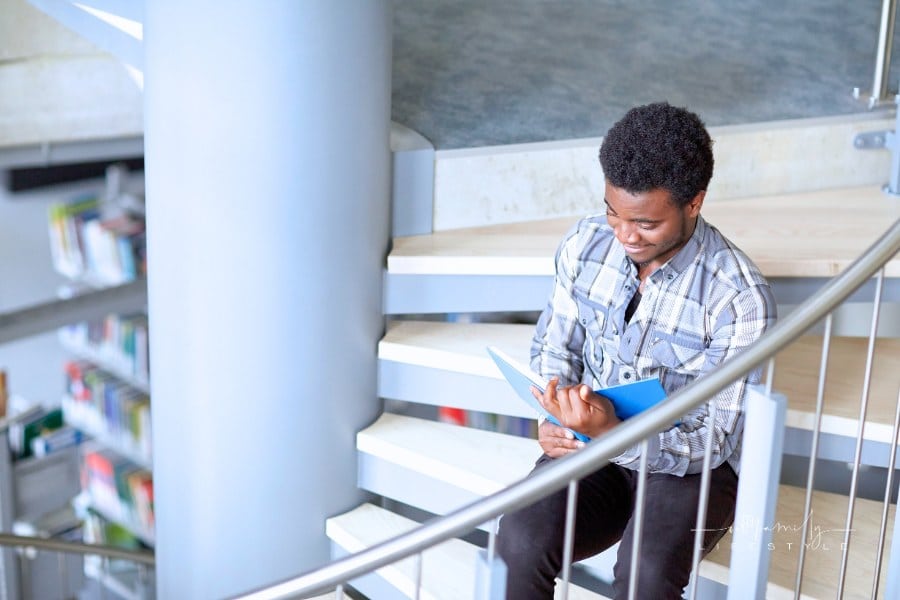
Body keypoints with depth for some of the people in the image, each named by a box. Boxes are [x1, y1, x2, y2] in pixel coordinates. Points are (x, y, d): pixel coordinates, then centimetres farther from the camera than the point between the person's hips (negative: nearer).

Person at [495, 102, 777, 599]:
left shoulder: (741, 298, -20)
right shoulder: (586, 243, -6)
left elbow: (714, 441, -17)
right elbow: (553, 347, 10)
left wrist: (613, 435, -35)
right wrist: (556, 419, -11)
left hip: (689, 464, -3)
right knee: (520, 540, -26)